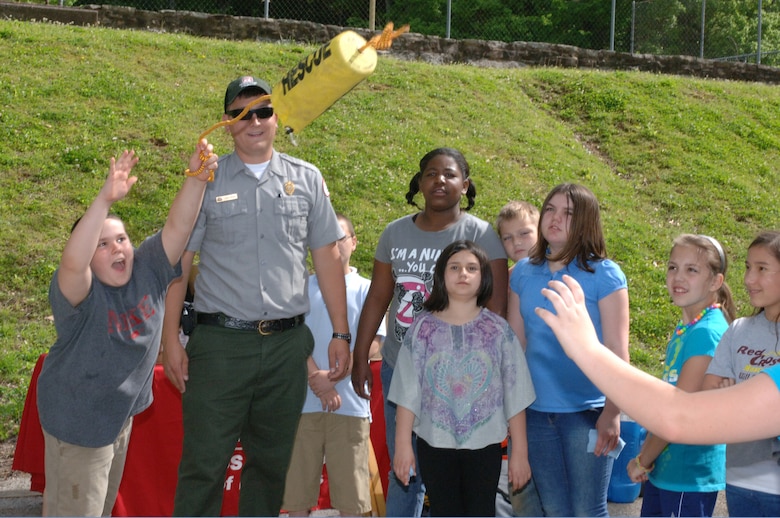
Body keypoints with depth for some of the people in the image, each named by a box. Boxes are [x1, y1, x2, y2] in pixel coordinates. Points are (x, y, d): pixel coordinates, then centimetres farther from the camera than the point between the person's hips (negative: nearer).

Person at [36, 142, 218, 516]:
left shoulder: (147, 268, -9)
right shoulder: (78, 289, -26)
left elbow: (178, 226, -18)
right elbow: (72, 261, -48)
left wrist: (196, 179, -35)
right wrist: (105, 199, -57)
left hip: (122, 411, 7)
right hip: (76, 417, -7)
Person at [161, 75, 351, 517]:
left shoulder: (306, 179, 8)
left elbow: (328, 258, 9)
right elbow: (178, 263, 2)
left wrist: (341, 334, 6)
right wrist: (171, 341, -4)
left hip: (287, 343, 2)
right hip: (220, 342, -2)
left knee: (272, 462, 13)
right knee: (204, 463, 0)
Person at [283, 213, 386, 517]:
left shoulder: (366, 290, 9)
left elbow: (371, 344, -1)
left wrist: (333, 376, -13)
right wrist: (317, 380, -11)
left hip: (350, 404, -1)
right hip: (304, 402, 1)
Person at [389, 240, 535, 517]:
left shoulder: (498, 330, -2)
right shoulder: (423, 328, -1)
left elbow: (515, 396, -1)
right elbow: (408, 393, -1)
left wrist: (519, 451, -2)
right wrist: (403, 445, -4)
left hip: (484, 444, 0)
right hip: (435, 444, 0)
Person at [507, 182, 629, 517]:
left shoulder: (604, 274, -8)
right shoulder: (524, 273, 4)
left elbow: (617, 351, -10)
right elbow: (515, 344, 8)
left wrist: (612, 413, -15)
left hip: (587, 412, -4)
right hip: (536, 412, 4)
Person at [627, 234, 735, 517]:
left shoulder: (707, 333, -20)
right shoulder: (684, 329, 7)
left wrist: (643, 461, -10)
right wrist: (646, 453, 10)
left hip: (690, 476, -8)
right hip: (663, 469, 8)